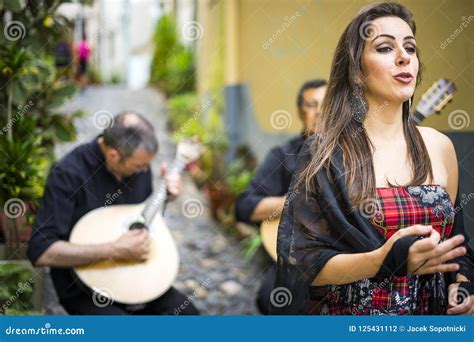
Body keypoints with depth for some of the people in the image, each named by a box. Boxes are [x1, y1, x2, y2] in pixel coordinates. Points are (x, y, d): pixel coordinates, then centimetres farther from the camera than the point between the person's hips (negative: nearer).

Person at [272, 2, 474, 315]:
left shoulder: (439, 146, 0)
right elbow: (304, 262, -14)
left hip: (433, 313, 4)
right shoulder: (323, 154, -11)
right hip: (350, 312, -3)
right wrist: (384, 261, -28)